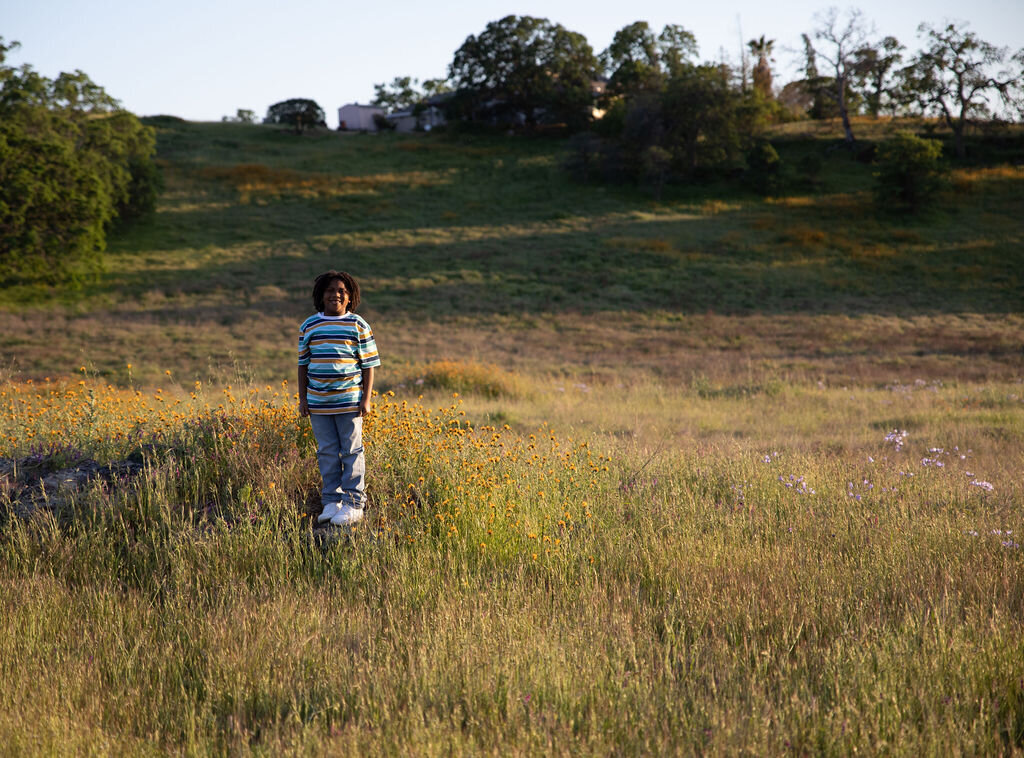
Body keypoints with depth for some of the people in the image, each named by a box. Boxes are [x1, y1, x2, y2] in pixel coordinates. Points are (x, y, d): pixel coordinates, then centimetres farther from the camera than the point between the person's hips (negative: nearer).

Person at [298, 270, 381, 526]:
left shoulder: (358, 326, 0)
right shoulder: (309, 326, 8)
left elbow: (369, 364, 0)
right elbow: (303, 364, 12)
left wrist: (366, 399, -6)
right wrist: (302, 399, 7)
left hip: (349, 401, -3)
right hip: (318, 402, 3)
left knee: (351, 451, 0)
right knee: (326, 452, 7)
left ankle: (354, 503, 6)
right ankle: (331, 501, 16)